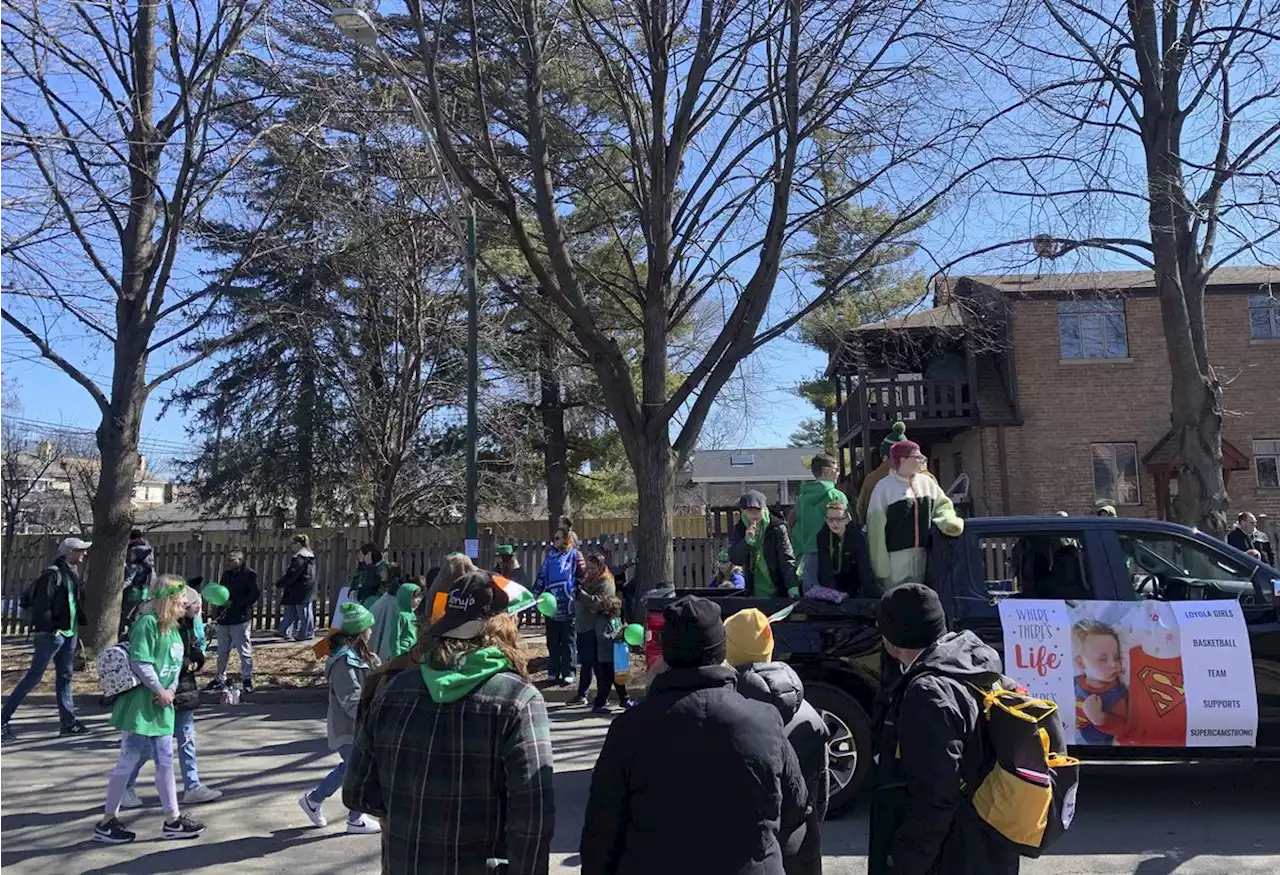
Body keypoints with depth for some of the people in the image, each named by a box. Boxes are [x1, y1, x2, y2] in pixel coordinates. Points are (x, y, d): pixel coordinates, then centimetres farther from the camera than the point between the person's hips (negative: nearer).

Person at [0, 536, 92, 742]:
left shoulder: (72, 573, 11)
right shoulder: (52, 574, -16)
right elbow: (40, 605, -19)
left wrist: (78, 625, 8)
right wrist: (52, 628, -17)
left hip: (69, 633, 9)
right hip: (51, 634, -9)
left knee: (65, 676, 11)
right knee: (34, 676, -3)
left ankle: (68, 721, 16)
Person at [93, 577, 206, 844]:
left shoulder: (173, 629, 12)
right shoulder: (147, 623, -15)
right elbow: (140, 663, -21)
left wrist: (171, 691, -4)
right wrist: (160, 690, -14)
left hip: (162, 707, 9)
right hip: (140, 705, -9)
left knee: (165, 762, 11)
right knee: (128, 762, 1)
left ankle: (172, 820, 18)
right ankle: (107, 823, 16)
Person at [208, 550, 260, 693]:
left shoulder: (249, 574, -9)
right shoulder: (226, 574, 13)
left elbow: (256, 594, -15)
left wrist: (234, 603, -16)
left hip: (240, 619, -7)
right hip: (223, 618, 7)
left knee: (244, 651, -2)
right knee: (222, 651, 16)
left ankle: (247, 679, 7)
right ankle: (220, 678, 27)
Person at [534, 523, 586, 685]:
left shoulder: (574, 555, -3)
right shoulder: (550, 555, 11)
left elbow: (583, 577, -4)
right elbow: (541, 577, 13)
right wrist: (534, 597, 11)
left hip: (567, 606, -5)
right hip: (550, 605, 5)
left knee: (568, 642, 5)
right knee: (552, 642, 11)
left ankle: (568, 674, 10)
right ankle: (553, 673, 20)